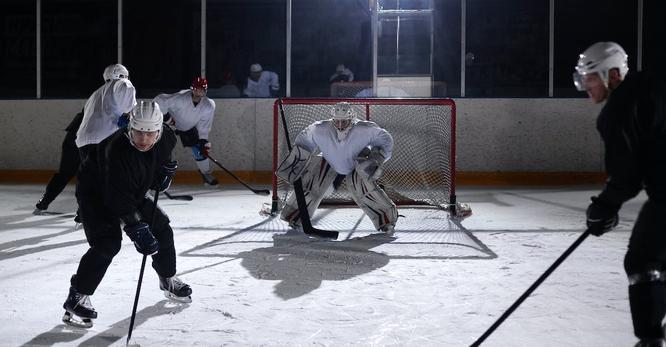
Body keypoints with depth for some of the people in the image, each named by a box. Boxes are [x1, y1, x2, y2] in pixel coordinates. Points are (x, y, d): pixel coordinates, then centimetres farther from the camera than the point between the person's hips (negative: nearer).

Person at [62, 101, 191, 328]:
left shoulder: (166, 139, -19)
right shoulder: (117, 151, -38)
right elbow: (119, 201, -36)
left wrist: (163, 177, -18)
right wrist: (137, 229, -39)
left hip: (133, 192, 7)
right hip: (95, 193, -7)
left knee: (162, 229, 8)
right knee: (108, 244, -22)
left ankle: (168, 280, 30)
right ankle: (77, 297, -10)